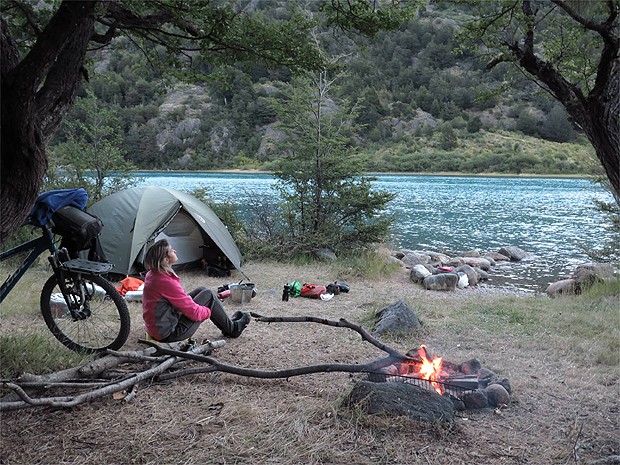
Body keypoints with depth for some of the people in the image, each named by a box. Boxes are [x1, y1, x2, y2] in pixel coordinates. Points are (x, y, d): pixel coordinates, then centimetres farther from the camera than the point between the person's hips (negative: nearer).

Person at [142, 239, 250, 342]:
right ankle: (231, 329, 14)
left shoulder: (151, 275, 1)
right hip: (171, 334, -9)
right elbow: (194, 312, -21)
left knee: (202, 290, 13)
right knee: (208, 295, -4)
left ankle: (227, 323, 24)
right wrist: (209, 311, -2)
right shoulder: (167, 282, -28)